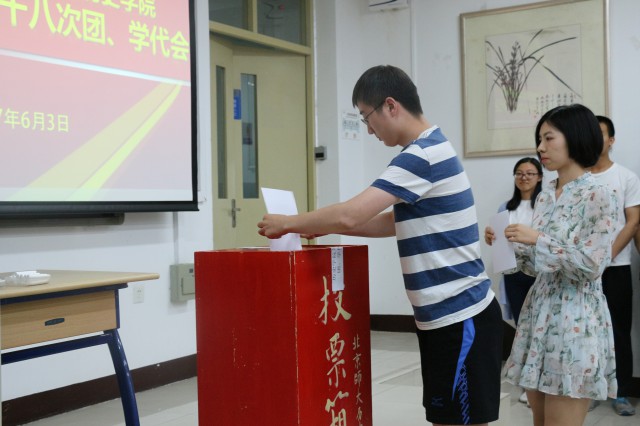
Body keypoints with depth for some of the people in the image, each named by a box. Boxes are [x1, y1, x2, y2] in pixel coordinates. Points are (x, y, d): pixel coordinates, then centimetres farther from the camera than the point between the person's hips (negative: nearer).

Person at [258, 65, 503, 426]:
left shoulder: (422, 156, -19)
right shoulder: (431, 149, 13)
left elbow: (350, 215, -24)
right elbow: (395, 222, 20)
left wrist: (288, 223, -8)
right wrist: (324, 227, 13)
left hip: (461, 318, -9)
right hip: (445, 315, 9)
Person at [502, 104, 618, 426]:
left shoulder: (597, 196, -11)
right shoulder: (545, 196, 11)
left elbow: (591, 265, -17)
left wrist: (538, 239, -17)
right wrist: (511, 243, -1)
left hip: (574, 319, -8)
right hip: (538, 313, 8)